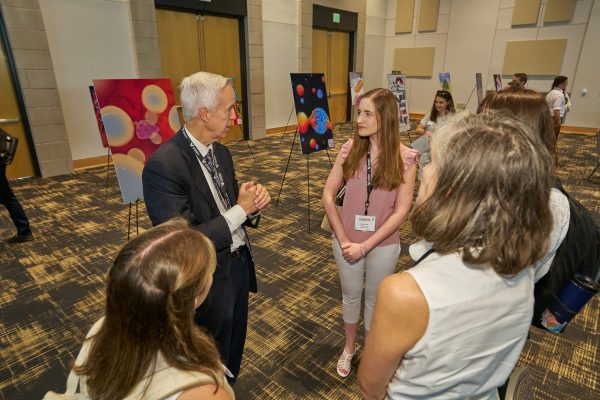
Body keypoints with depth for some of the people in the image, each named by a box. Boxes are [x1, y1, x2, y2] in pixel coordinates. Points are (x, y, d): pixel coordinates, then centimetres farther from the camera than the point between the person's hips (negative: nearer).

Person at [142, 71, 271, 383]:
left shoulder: (220, 152, 0)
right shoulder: (163, 165, -26)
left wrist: (253, 202, -15)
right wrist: (240, 210, -23)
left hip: (239, 266, 8)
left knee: (233, 356, 30)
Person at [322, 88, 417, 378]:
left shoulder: (405, 157, -13)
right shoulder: (350, 148, -8)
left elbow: (401, 210, -14)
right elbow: (328, 194, -6)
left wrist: (365, 245, -16)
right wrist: (343, 239, -11)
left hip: (383, 245, -1)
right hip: (346, 240, 2)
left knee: (375, 300, 19)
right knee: (350, 297, 20)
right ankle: (349, 348, 46)